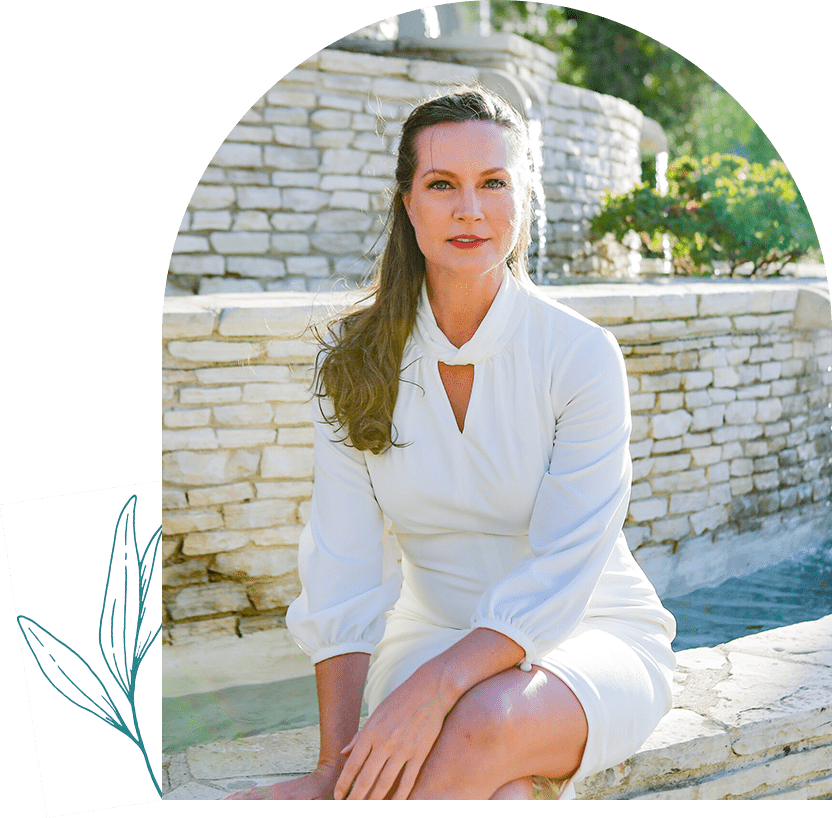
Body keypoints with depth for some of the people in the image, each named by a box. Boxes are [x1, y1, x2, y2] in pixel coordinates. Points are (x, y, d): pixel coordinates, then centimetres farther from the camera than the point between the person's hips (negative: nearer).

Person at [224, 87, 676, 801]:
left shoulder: (582, 354, -12)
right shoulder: (355, 360, -4)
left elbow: (563, 568, -18)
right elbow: (344, 568, -10)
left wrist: (435, 687, -33)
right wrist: (337, 766, -18)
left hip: (592, 639, -1)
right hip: (433, 630, 1)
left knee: (490, 719, -34)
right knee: (498, 789, -31)